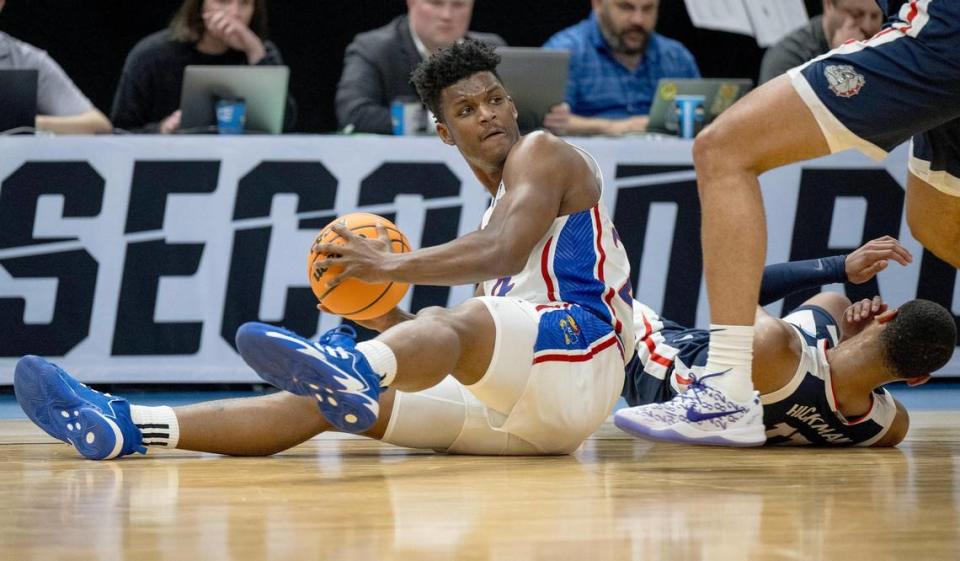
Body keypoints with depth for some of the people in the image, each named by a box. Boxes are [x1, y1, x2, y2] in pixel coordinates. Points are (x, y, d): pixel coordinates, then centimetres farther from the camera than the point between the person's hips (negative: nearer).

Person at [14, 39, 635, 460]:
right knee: (320, 402, -8)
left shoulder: (543, 153, 8)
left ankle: (351, 371, -79)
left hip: (580, 355, -8)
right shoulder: (500, 204, 34)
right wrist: (381, 313, 10)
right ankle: (120, 426, -22)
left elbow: (504, 252, -15)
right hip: (519, 416, 8)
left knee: (447, 323, -40)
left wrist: (392, 266, -23)